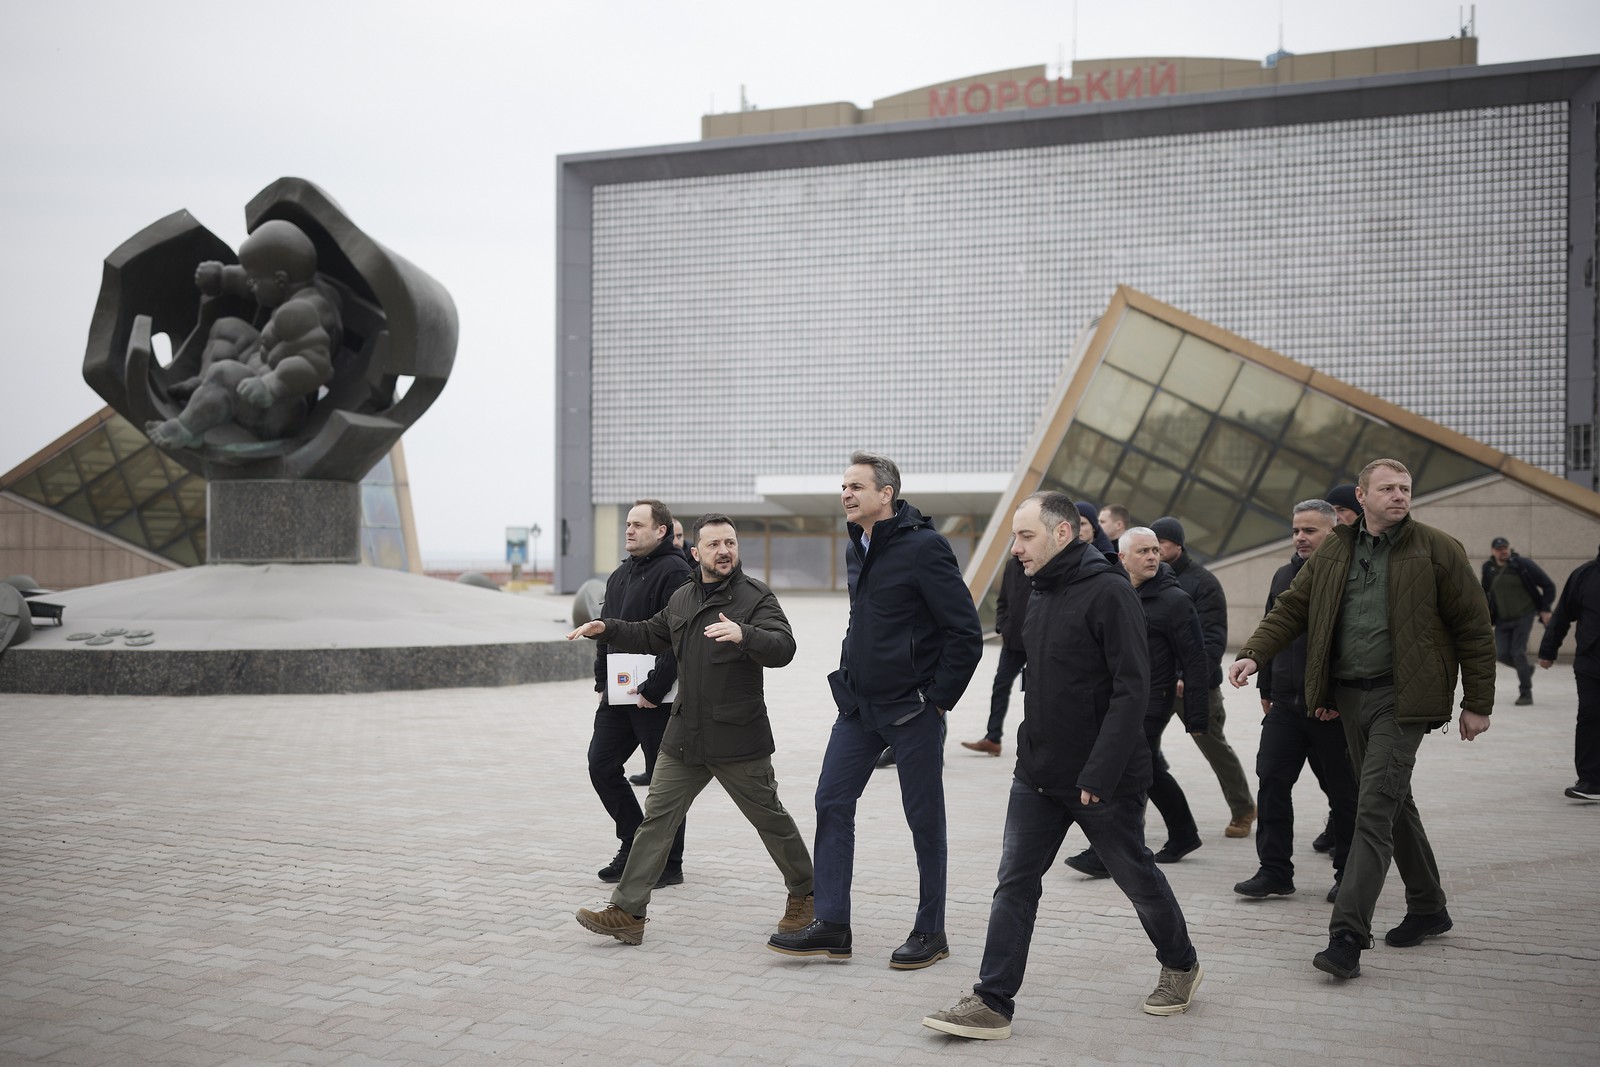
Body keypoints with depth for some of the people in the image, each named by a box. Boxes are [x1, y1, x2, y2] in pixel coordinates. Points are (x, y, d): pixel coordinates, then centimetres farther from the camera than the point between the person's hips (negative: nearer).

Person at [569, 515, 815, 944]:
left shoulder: (755, 596, -8)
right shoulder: (682, 598, 13)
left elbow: (783, 647, -23)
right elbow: (651, 636, 30)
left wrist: (743, 634, -41)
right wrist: (605, 629, 18)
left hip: (738, 737, -6)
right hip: (684, 735, 6)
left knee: (771, 819, 7)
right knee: (657, 818, 1)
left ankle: (804, 894, 28)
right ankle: (627, 912, 3)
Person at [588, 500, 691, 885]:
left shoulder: (674, 572, -12)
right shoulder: (620, 575, 16)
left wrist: (654, 689, -21)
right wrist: (602, 680, 13)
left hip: (657, 698, -9)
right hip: (619, 694, 9)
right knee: (601, 765, 8)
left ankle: (668, 863, 11)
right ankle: (634, 845, 22)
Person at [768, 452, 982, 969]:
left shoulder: (924, 547, -15)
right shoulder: (857, 548, 10)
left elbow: (966, 632, -15)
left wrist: (939, 698, -12)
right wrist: (850, 680, 15)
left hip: (912, 711, -8)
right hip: (858, 706, 8)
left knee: (923, 817, 3)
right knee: (832, 802, 3)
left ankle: (930, 932, 15)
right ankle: (831, 927, 9)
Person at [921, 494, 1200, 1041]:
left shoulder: (1109, 594, -16)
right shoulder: (1040, 596, 10)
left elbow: (1131, 690, -21)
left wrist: (1099, 774, -24)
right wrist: (1034, 755, 14)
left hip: (1102, 781, -7)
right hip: (1037, 777, 7)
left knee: (1137, 878, 11)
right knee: (1015, 884, 0)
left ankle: (1180, 965, 35)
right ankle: (992, 1003, 1)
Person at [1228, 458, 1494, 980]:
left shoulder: (1437, 550, -4)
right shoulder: (1334, 551, 9)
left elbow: (1474, 628, -1)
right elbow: (1292, 606, 11)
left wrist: (1478, 703, -2)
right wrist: (1253, 654, -5)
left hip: (1400, 698, -5)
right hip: (1349, 696, 6)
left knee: (1375, 809, -14)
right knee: (1393, 803, 16)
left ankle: (1348, 935, -16)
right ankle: (1428, 908, 33)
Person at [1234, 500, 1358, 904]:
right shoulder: (1284, 576, 13)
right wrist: (1266, 689, 18)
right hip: (1286, 705, 6)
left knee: (1343, 793, 6)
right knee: (1271, 783, 1)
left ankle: (1349, 874, 18)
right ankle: (1275, 871, 7)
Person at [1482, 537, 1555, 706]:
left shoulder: (1522, 564, -11)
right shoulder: (1488, 568, 1)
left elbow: (1548, 585, -3)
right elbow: (1485, 592, 19)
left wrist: (1545, 609, -7)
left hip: (1523, 617, -4)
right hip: (1502, 620, 4)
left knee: (1518, 653, -10)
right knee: (1502, 654, -2)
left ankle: (1526, 693, 3)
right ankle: (1526, 669, 30)